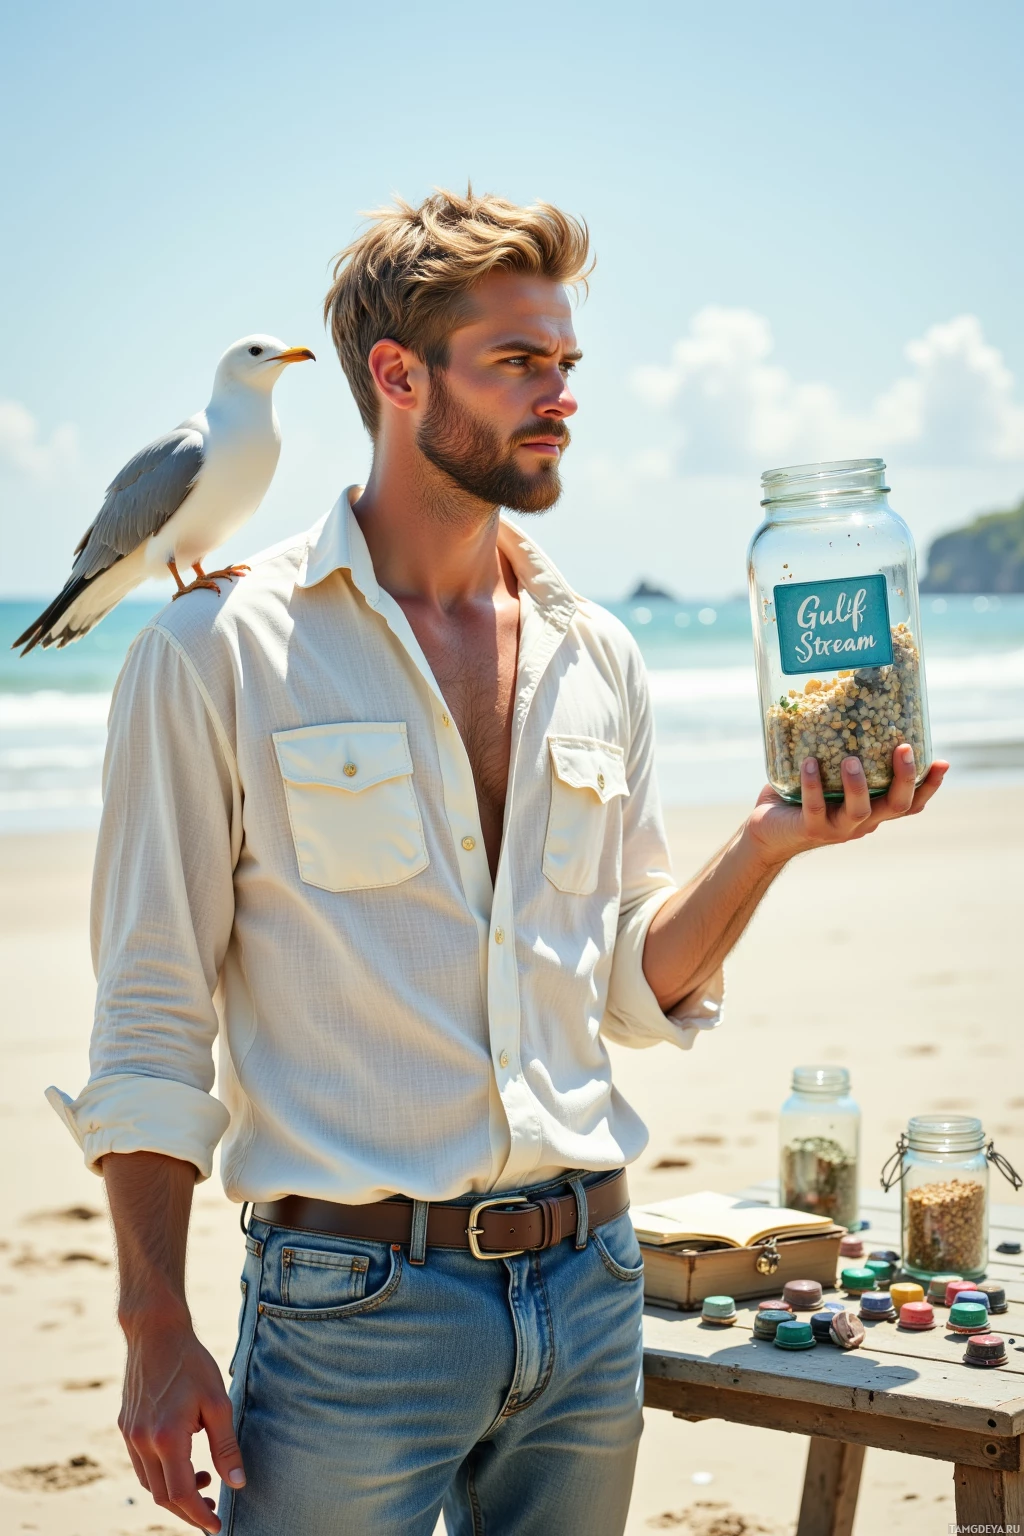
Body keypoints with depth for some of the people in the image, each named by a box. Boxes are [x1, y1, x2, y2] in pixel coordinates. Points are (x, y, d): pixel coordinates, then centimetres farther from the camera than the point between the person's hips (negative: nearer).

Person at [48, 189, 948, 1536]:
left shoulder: (595, 658, 9)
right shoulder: (217, 653, -6)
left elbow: (635, 990, 12)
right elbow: (150, 1025, -6)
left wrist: (764, 848, -5)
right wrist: (158, 1334, -11)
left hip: (588, 1281, 5)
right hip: (353, 1302, -5)